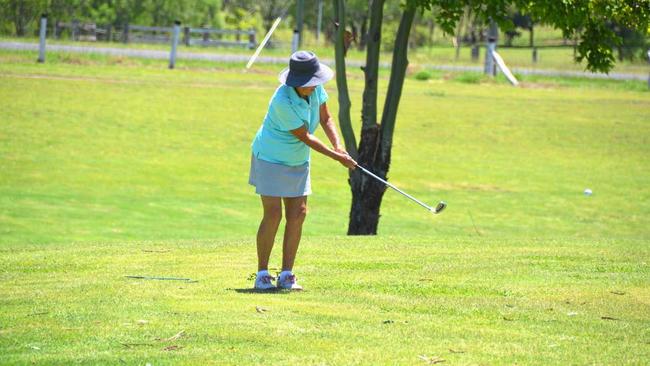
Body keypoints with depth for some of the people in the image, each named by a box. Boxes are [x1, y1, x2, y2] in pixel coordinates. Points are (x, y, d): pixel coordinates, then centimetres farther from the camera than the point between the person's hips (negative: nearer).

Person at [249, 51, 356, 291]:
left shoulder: (315, 89, -9)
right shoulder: (283, 101, -30)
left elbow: (325, 119, 5)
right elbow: (305, 137, -24)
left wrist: (338, 145, -11)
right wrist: (336, 157, -19)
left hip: (298, 162, 7)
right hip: (271, 159, -7)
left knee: (297, 214, 1)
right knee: (273, 215, -11)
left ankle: (286, 275, 5)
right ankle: (262, 275, -2)